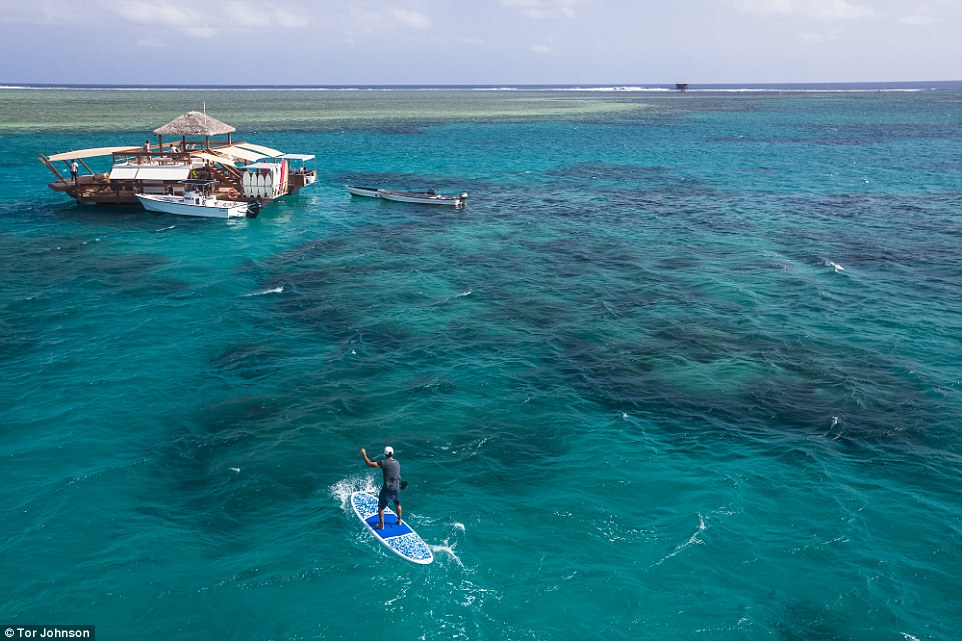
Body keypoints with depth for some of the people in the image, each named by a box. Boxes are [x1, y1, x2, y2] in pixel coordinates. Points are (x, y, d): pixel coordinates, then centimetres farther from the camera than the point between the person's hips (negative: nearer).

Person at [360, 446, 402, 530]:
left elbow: (369, 464, -15)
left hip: (387, 489, -6)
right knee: (397, 505, 26)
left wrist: (364, 454, -5)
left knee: (381, 507, 10)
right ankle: (399, 521, 39)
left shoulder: (384, 463, -15)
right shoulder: (397, 463, 3)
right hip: (397, 488, 6)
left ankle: (381, 525, 17)